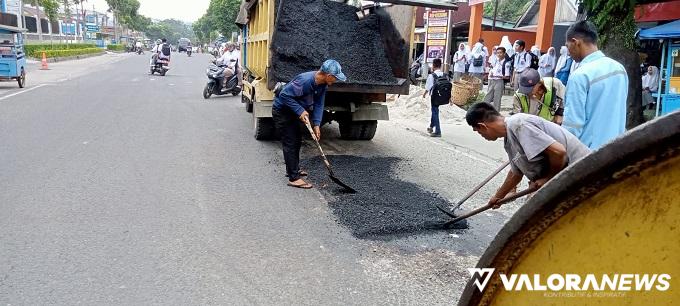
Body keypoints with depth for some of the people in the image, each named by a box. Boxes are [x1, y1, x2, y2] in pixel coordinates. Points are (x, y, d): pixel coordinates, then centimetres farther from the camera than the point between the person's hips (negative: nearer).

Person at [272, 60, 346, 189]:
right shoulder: (305, 81, -34)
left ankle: (293, 169, 35)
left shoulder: (323, 84, -7)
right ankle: (294, 178, -5)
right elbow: (284, 95, -31)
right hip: (281, 111, -9)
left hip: (293, 111, 9)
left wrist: (316, 124, -12)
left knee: (297, 140, 18)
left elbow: (318, 104, -2)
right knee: (290, 143, -9)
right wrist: (300, 111, -33)